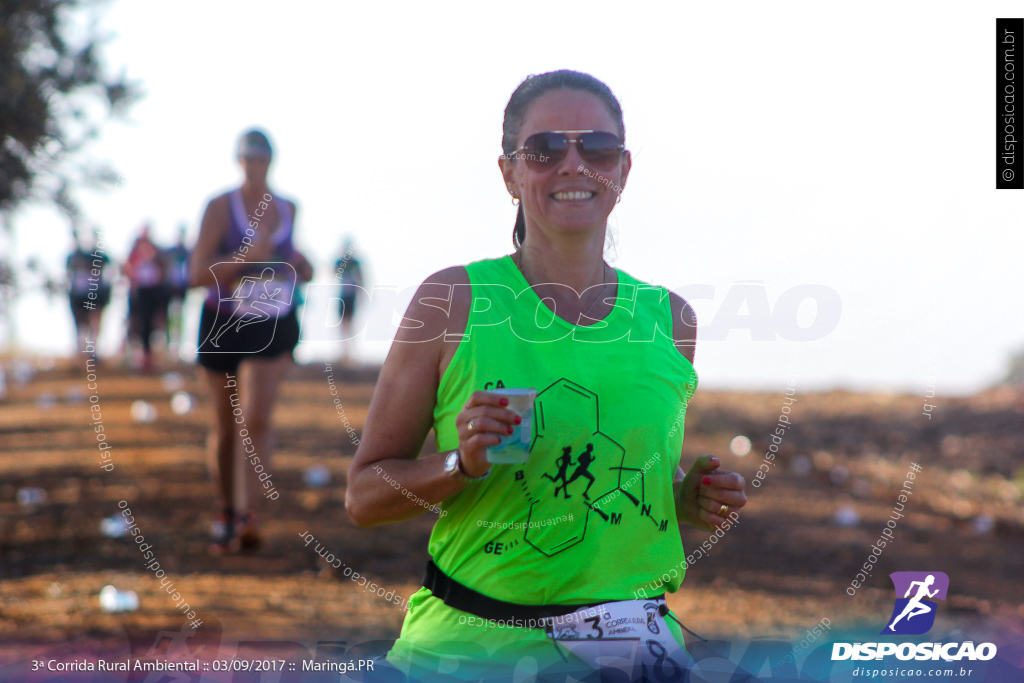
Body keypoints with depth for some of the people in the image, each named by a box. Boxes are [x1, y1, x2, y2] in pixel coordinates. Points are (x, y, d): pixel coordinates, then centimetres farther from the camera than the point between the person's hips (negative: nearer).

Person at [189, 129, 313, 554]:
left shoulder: (288, 209, 8)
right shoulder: (220, 208, -6)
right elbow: (197, 275, -13)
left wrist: (300, 266, 5)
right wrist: (246, 256, -24)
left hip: (273, 327, 1)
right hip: (224, 326, -1)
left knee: (256, 419, -16)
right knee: (225, 424, 10)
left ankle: (247, 516, -22)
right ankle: (227, 511, 29)